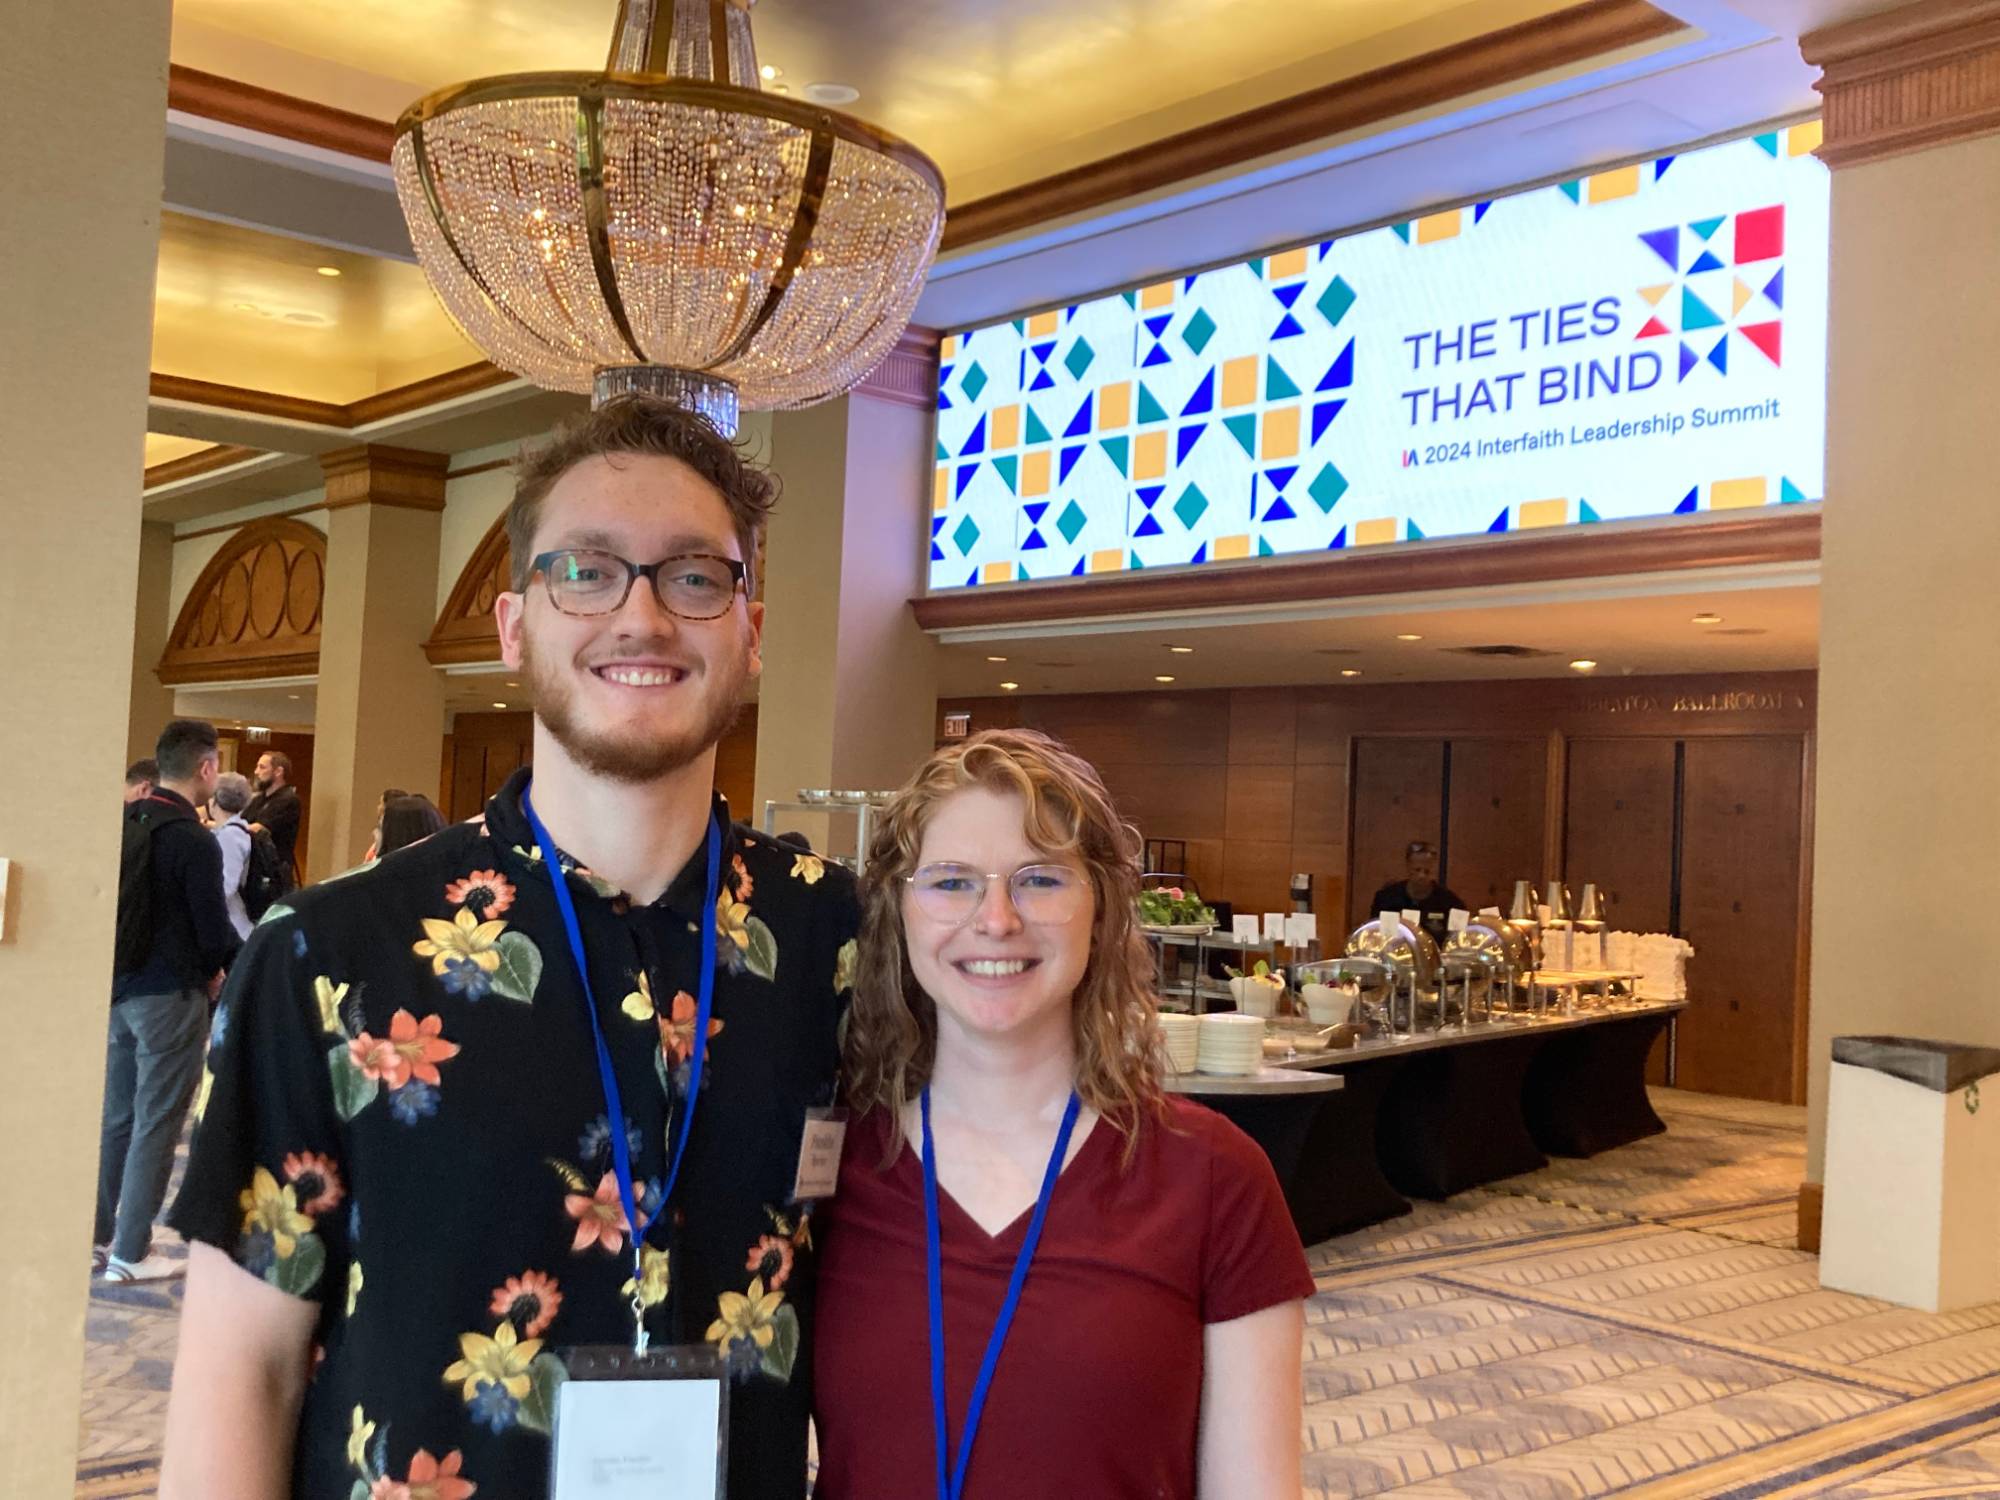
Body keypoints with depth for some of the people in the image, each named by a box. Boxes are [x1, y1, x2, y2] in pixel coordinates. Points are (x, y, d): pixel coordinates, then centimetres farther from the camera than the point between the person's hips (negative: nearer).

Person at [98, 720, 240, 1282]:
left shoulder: (124, 823, 4)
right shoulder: (195, 841, -18)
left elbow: (120, 904, 12)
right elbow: (213, 929, -16)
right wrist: (213, 970, 5)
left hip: (118, 988, 8)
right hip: (170, 995, -7)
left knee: (115, 1117, 16)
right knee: (155, 1124, 1)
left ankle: (96, 1236, 24)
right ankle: (130, 1252, 6)